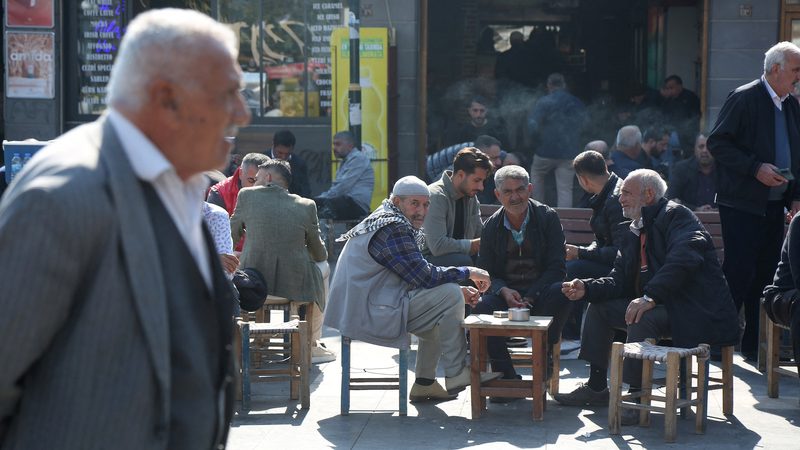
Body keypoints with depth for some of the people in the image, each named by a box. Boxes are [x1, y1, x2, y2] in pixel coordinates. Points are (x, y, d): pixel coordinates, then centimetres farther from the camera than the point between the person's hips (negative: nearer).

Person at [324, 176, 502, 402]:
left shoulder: (384, 222, 19)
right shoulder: (393, 229, -14)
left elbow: (417, 277, 19)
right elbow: (424, 276, -20)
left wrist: (459, 290, 6)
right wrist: (469, 273, -8)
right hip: (369, 313, -11)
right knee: (450, 295, -13)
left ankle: (425, 383, 19)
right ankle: (455, 374, -8)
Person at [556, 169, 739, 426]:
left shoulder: (675, 216, -12)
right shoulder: (636, 232, 16)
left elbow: (684, 259, -31)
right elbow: (619, 280, 13)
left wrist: (651, 296, -39)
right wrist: (587, 288, -5)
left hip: (696, 313, -10)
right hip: (661, 306, 10)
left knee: (643, 318, -34)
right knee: (599, 308, 8)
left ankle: (637, 395, -23)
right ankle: (597, 387, 11)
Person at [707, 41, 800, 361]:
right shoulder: (744, 98, -8)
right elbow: (717, 143, -12)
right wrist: (756, 169, -19)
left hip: (774, 206, 7)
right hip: (742, 205, -7)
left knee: (766, 273, 7)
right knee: (740, 273, -9)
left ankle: (754, 344, 15)